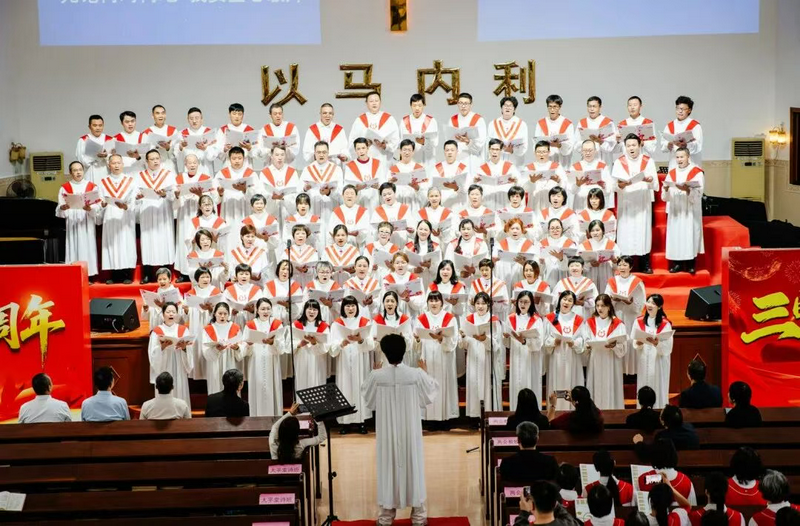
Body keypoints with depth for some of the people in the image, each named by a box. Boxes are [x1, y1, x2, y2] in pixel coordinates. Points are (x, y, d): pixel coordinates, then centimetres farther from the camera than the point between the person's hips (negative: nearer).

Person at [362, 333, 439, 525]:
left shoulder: (377, 376, -12)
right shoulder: (416, 374, -13)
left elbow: (367, 398, 5)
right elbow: (431, 393, 3)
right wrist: (426, 373, 18)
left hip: (388, 431, 0)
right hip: (410, 431, 0)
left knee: (388, 466, 10)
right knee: (413, 465, 11)